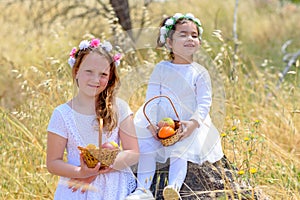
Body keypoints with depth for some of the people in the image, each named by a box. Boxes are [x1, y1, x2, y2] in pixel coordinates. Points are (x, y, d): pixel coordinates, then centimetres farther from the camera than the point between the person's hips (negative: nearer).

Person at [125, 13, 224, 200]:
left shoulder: (200, 73, -1)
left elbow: (204, 102, -6)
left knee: (179, 154, -21)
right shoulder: (161, 68, 3)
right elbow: (151, 98, 0)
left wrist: (193, 123, -24)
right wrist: (151, 123, -15)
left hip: (187, 126, -2)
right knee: (146, 149, -15)